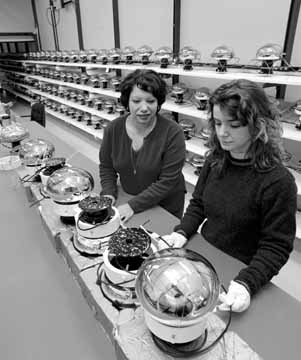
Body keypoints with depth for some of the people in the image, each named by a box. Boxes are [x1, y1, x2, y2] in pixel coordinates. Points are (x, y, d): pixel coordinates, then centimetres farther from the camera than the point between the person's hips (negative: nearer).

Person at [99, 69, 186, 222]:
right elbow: (106, 167, 2)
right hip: (127, 198, 4)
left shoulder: (172, 132, -23)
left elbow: (168, 181, -23)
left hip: (166, 205, -3)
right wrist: (109, 195, -13)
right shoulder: (113, 129, -10)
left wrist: (133, 205, -25)